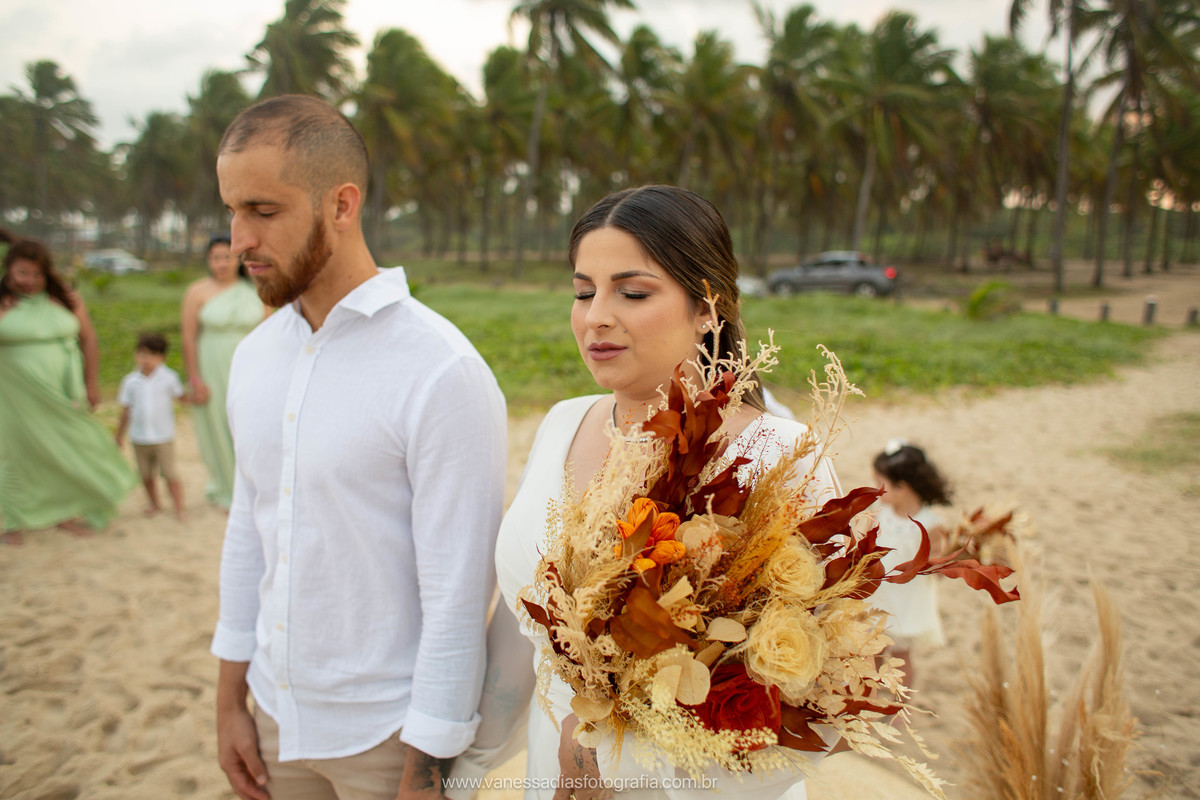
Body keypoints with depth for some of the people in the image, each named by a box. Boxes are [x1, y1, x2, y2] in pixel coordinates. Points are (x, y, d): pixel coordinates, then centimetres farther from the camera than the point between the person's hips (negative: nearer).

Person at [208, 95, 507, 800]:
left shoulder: (441, 372, -21)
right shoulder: (255, 355, 1)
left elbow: (458, 595, -19)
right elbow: (248, 529, 8)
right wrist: (230, 699, 10)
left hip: (386, 735, -6)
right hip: (277, 712, 6)